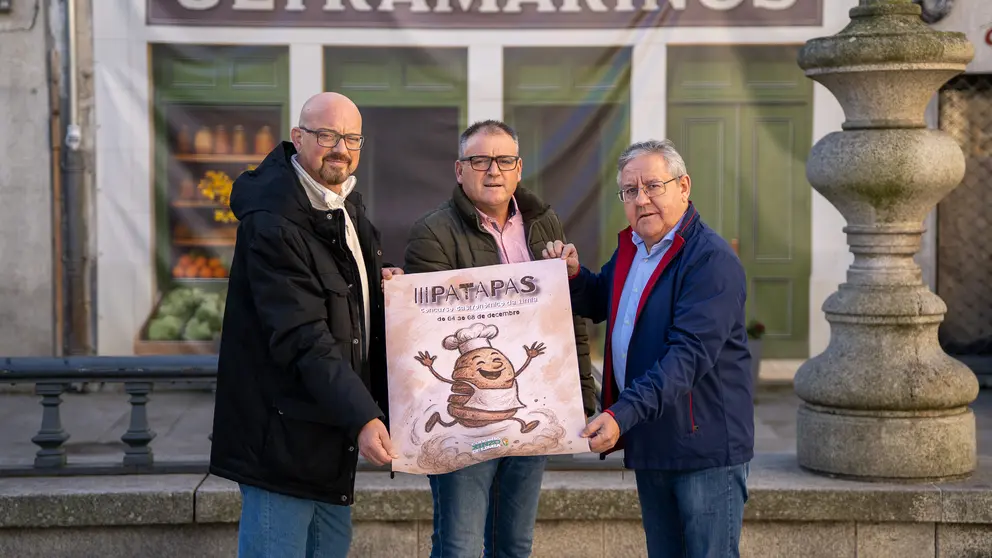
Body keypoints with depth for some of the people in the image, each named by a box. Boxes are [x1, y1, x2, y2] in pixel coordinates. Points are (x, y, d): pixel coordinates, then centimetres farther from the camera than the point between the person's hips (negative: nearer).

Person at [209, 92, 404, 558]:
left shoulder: (346, 202, 10)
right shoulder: (271, 222, -21)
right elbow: (303, 338, -27)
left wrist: (376, 282, 3)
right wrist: (362, 416, -34)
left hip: (336, 426, 10)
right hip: (283, 431, -10)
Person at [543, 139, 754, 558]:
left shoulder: (712, 260, -18)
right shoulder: (629, 249, 10)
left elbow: (689, 354, -27)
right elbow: (598, 304, 28)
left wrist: (623, 414, -34)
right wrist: (572, 275, 6)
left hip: (705, 444, -8)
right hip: (648, 443, 8)